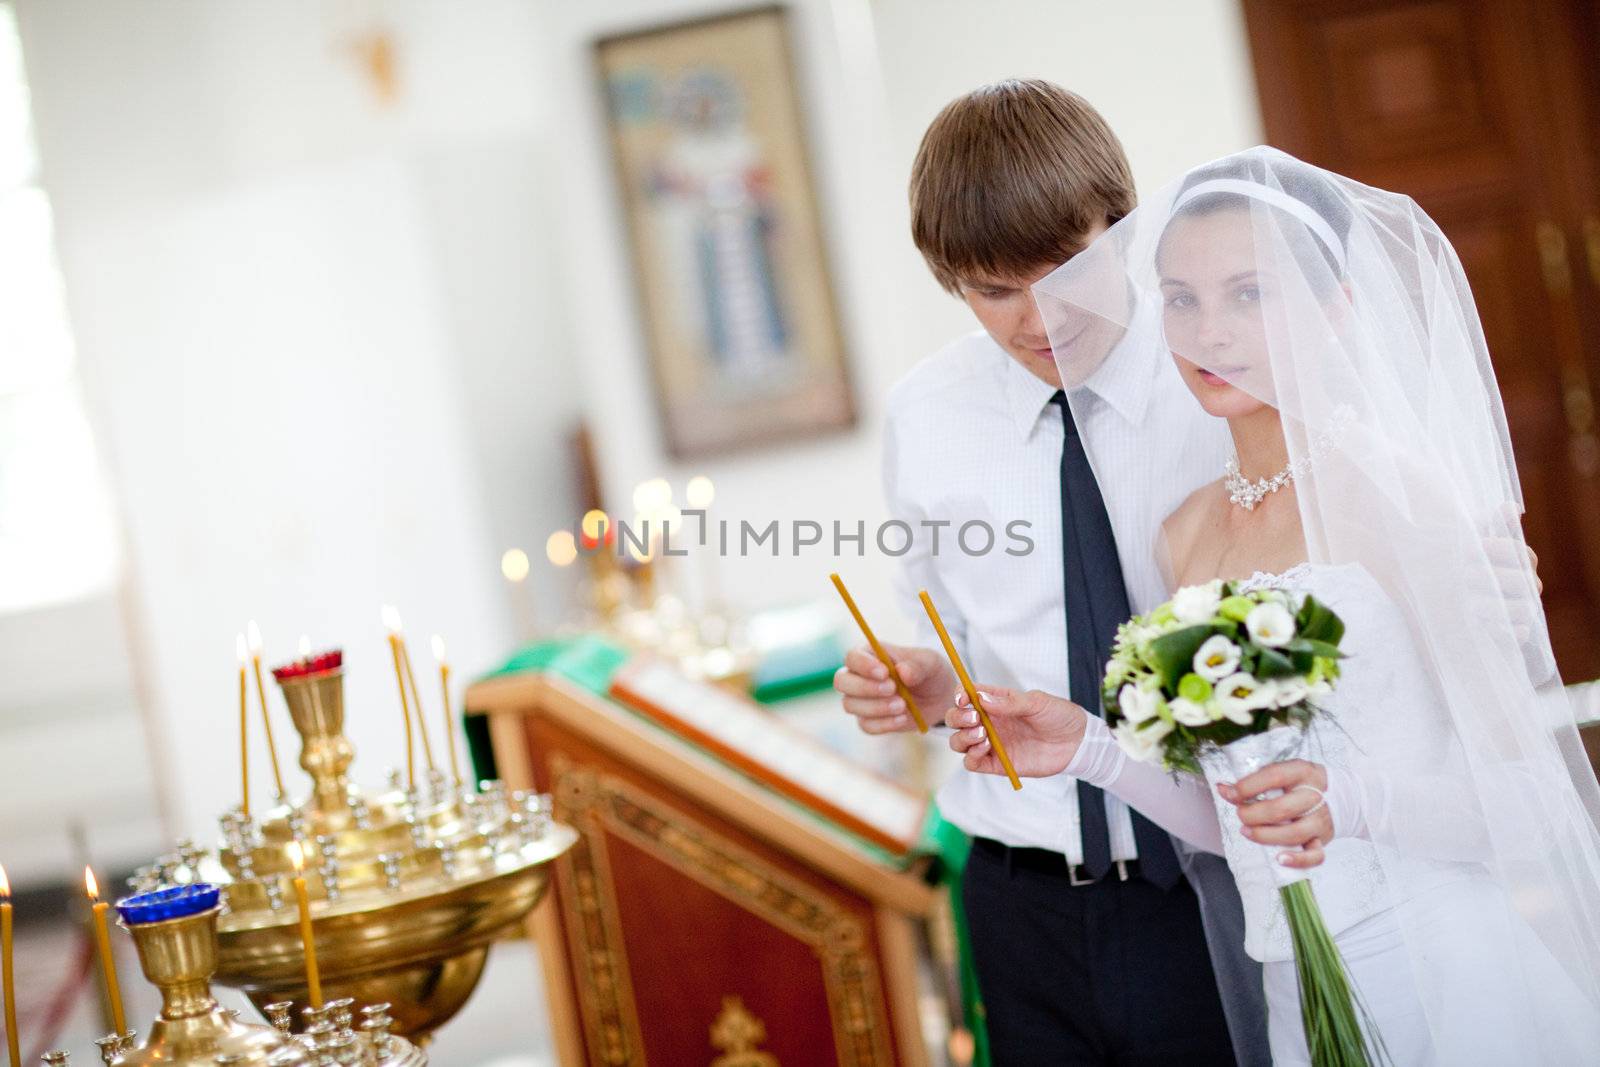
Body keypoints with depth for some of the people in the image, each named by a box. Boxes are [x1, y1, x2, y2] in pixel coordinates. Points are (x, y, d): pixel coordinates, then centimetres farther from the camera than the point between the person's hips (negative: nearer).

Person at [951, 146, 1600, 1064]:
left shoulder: (1399, 497, -12)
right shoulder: (1187, 534, 8)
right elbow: (1233, 824, 11)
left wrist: (1355, 800, -29)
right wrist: (1090, 747, -3)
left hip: (1449, 980, -6)